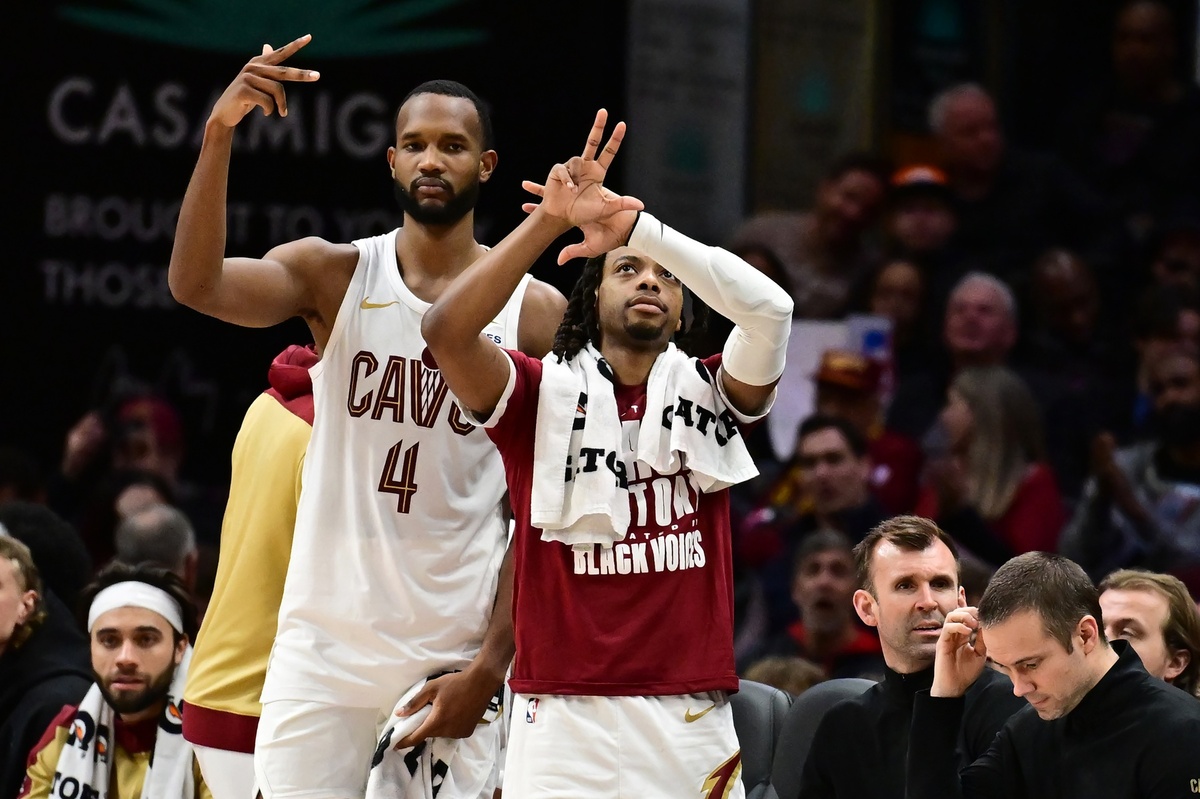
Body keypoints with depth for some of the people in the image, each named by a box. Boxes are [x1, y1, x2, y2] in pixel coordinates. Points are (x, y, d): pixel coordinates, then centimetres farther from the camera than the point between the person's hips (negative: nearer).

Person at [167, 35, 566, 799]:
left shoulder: (534, 312, 1)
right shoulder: (334, 275, 3)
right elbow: (195, 284, -16)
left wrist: (492, 665, -6)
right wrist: (219, 134, -28)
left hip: (453, 654, 0)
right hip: (324, 641, 1)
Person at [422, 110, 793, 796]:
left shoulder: (708, 395, 11)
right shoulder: (541, 396, 6)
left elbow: (769, 310, -8)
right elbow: (446, 332, -11)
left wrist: (636, 223, -12)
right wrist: (552, 220, -16)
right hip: (563, 713, -2)